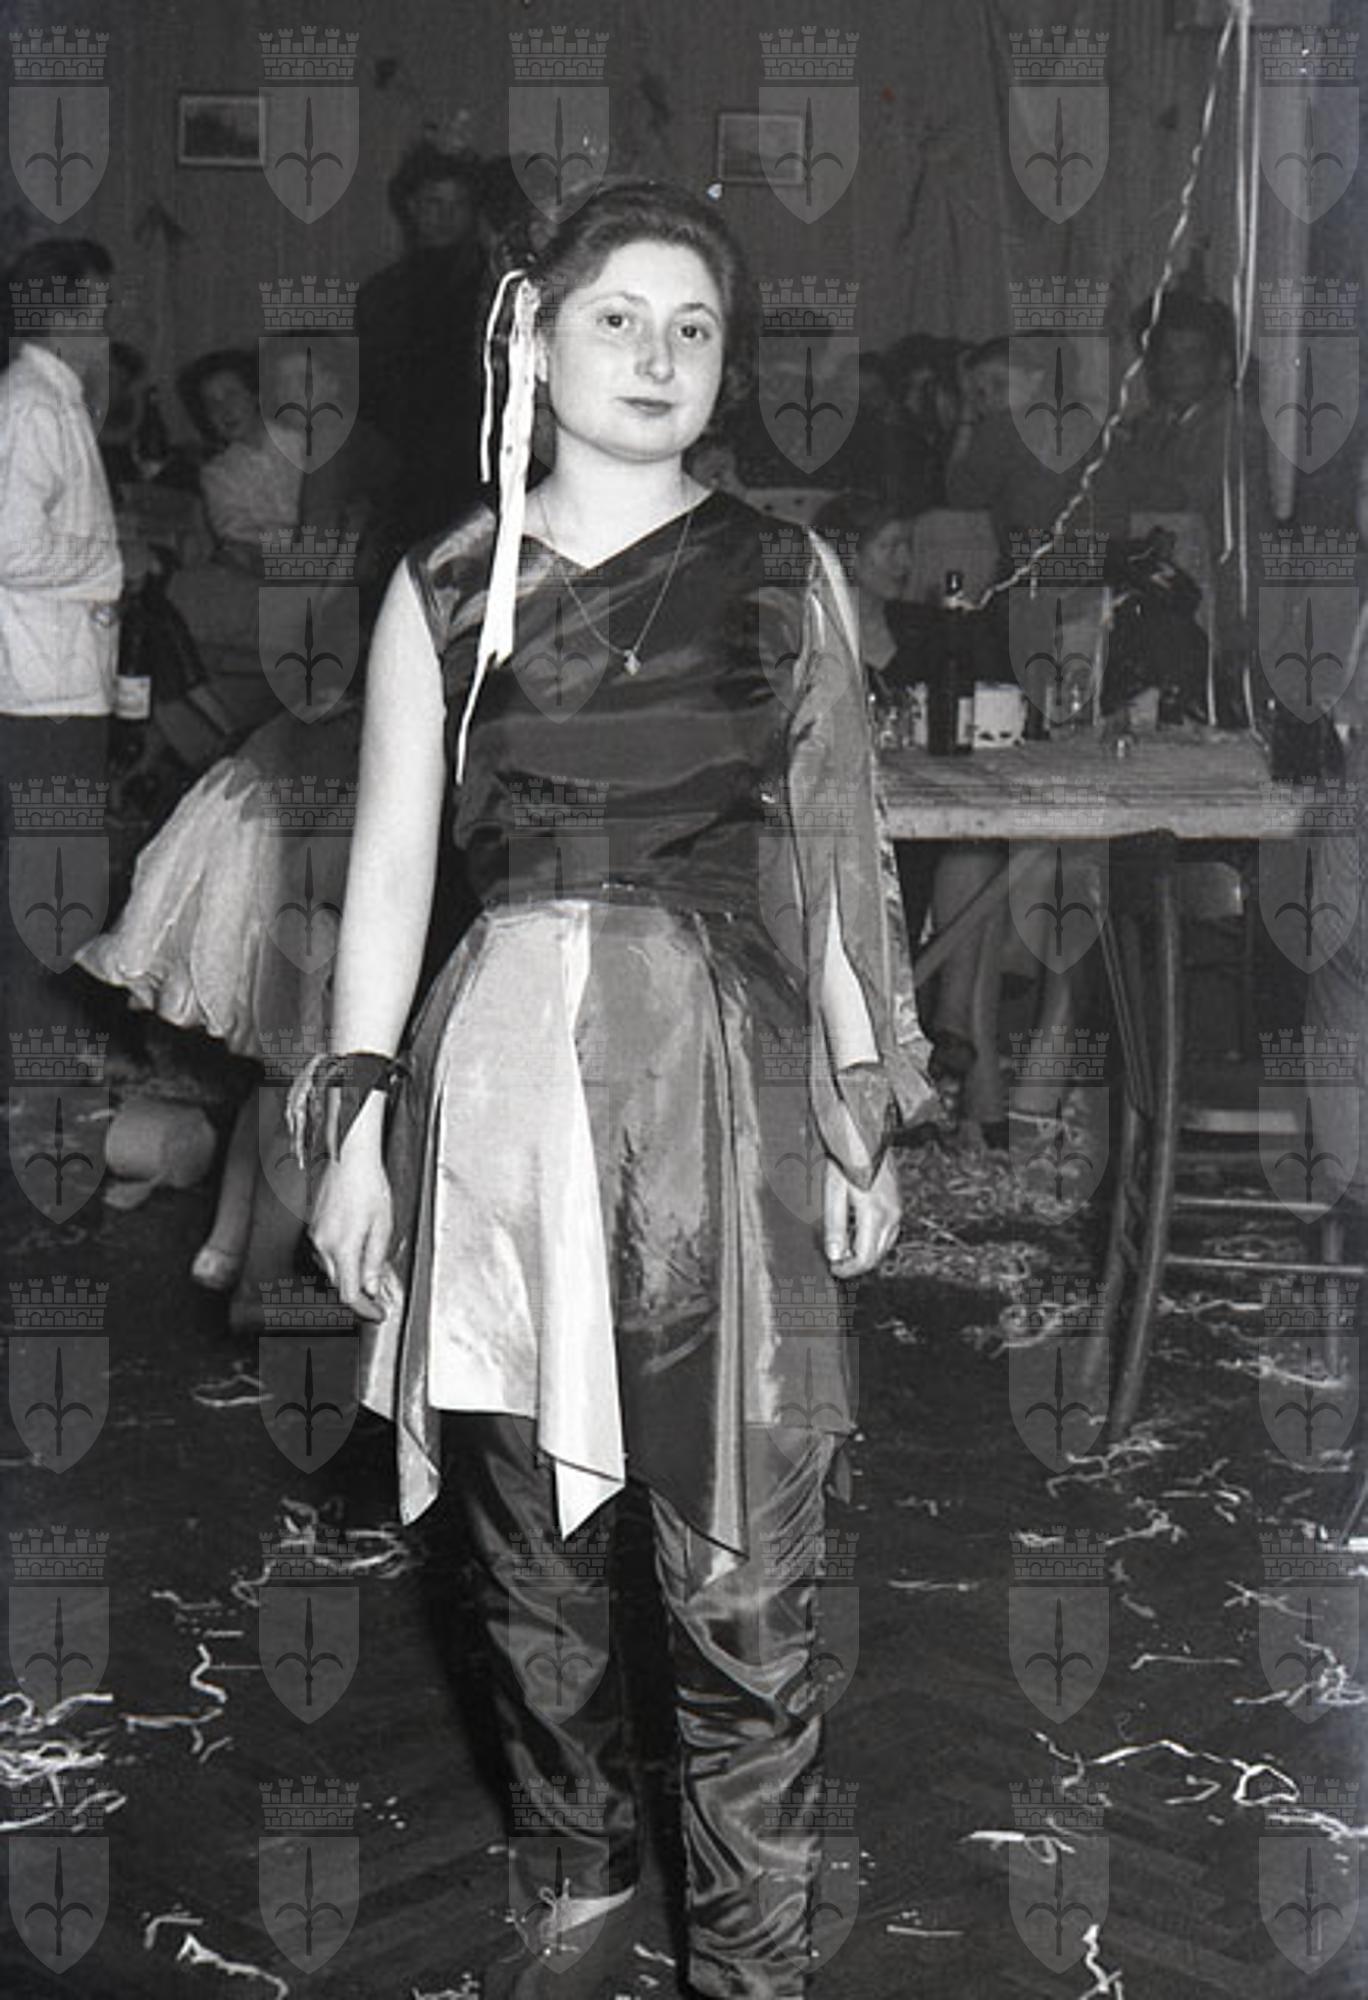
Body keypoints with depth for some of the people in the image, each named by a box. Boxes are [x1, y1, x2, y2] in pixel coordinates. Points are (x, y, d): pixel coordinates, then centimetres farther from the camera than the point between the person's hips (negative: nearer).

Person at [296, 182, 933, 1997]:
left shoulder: (788, 581, 8)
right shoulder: (445, 591, 8)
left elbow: (836, 865, 10)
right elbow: (389, 870, 8)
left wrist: (867, 1117, 8)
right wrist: (356, 1115, 2)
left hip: (724, 1070, -1)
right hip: (504, 1074, 1)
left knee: (738, 1562, -1)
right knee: (529, 1542, 10)